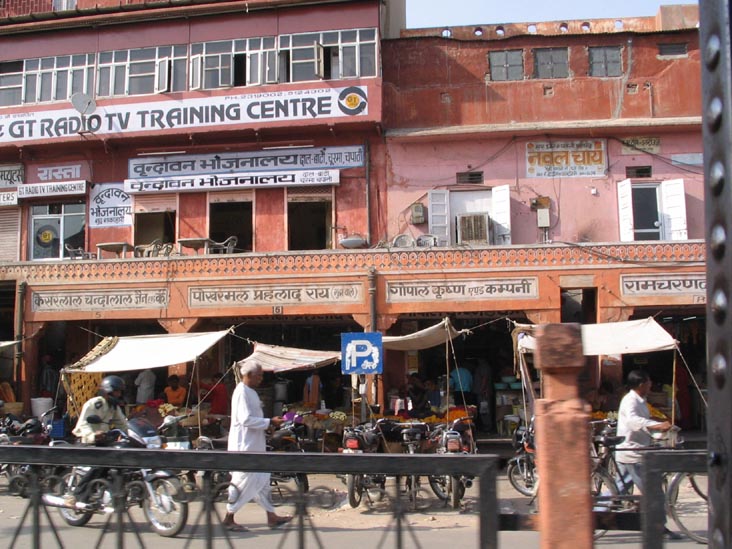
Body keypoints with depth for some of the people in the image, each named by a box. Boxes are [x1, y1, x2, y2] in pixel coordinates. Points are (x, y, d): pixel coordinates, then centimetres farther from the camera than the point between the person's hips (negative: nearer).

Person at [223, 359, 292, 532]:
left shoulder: (250, 392, 14)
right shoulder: (242, 392, -17)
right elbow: (246, 419, -24)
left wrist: (270, 422, 10)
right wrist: (270, 422, -20)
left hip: (254, 445, 10)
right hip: (244, 446, -10)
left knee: (262, 480, 11)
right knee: (243, 482, -2)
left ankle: (271, 516, 17)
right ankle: (229, 519, 9)